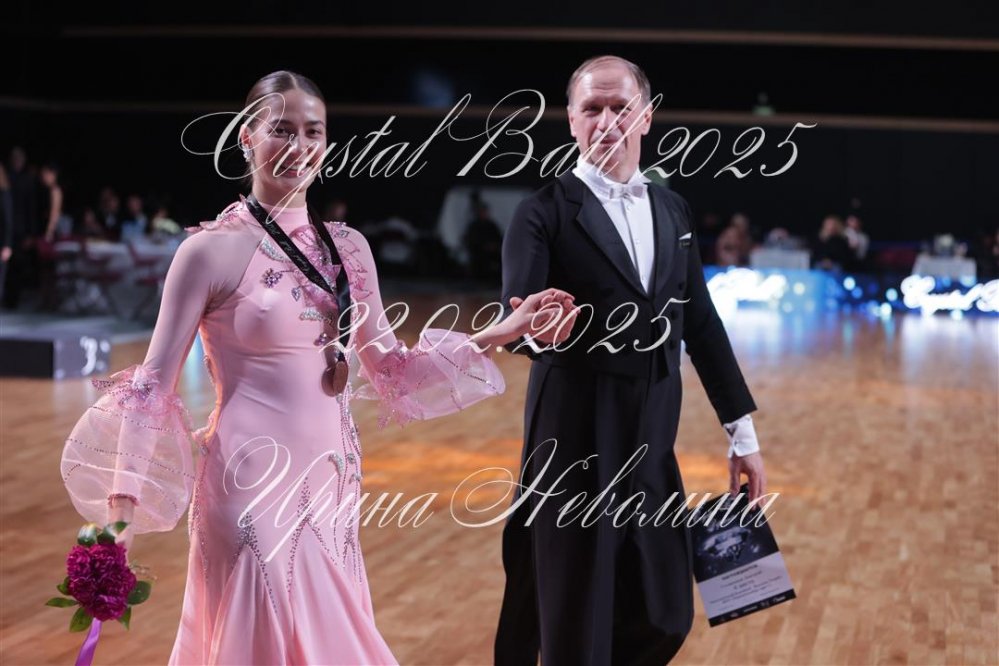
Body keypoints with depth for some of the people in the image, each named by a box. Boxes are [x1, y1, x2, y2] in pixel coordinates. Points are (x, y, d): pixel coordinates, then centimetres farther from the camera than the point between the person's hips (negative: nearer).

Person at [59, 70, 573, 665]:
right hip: (253, 485, -5)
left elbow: (390, 367, 13)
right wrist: (120, 508, -16)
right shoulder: (213, 249, -9)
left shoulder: (347, 248, 7)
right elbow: (153, 385, -8)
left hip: (332, 481, 6)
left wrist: (497, 335, 4)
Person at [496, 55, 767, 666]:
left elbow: (701, 323, 13)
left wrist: (742, 433, 12)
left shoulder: (673, 210, 10)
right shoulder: (547, 212, -7)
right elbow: (516, 313, -20)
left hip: (653, 443, 5)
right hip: (575, 445, -5)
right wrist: (537, 327, -45)